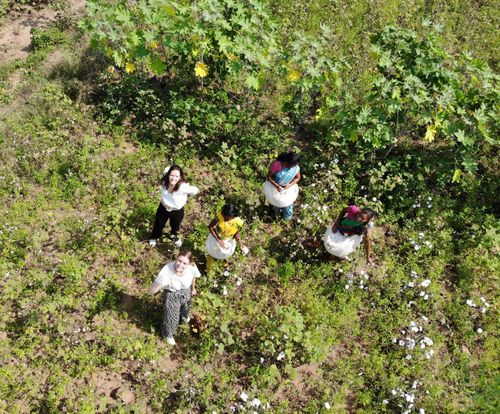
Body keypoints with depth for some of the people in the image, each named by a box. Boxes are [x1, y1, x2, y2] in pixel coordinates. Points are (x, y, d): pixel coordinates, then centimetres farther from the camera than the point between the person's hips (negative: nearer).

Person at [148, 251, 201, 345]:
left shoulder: (192, 267, -33)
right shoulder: (167, 270, -42)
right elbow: (151, 291, -38)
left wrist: (193, 288, 13)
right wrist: (161, 283, -57)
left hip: (186, 292, 3)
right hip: (171, 295, -3)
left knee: (185, 308, 34)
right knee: (171, 317, 18)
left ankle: (183, 316, 74)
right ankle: (168, 335, 55)